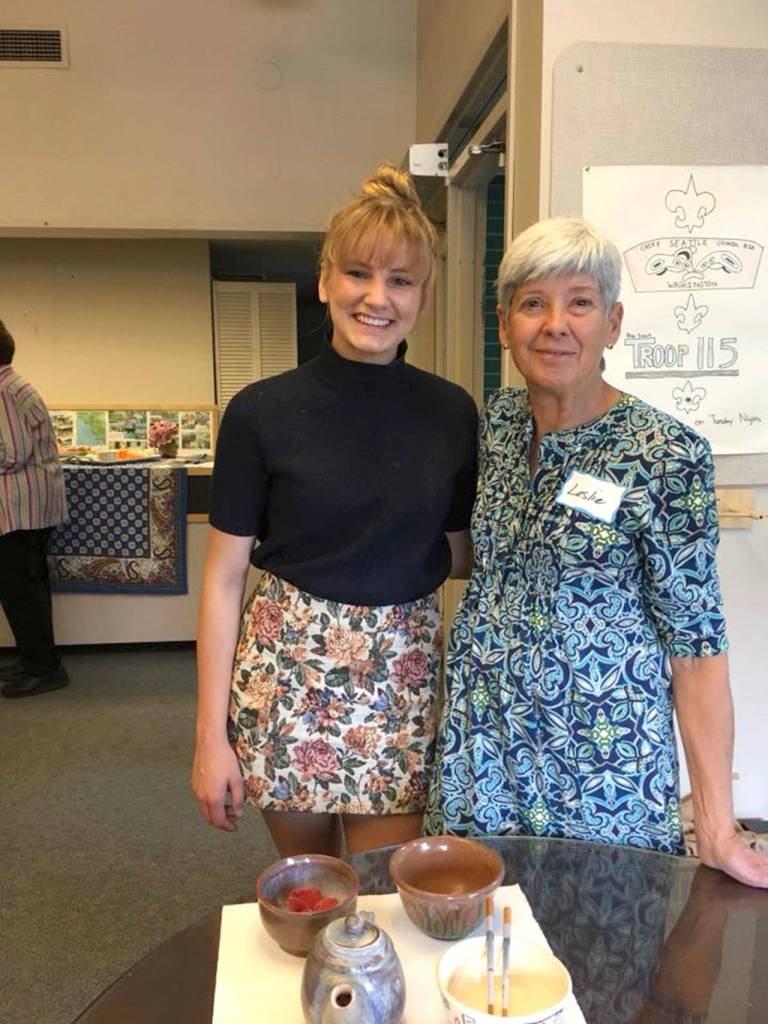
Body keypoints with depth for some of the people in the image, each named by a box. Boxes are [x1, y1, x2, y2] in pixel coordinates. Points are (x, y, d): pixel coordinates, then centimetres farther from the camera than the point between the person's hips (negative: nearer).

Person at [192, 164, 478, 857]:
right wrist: (211, 736, -4)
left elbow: (456, 555, 9)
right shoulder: (263, 413, -8)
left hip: (405, 676, 2)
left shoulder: (452, 414, 0)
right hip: (287, 670, -1)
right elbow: (224, 577, -5)